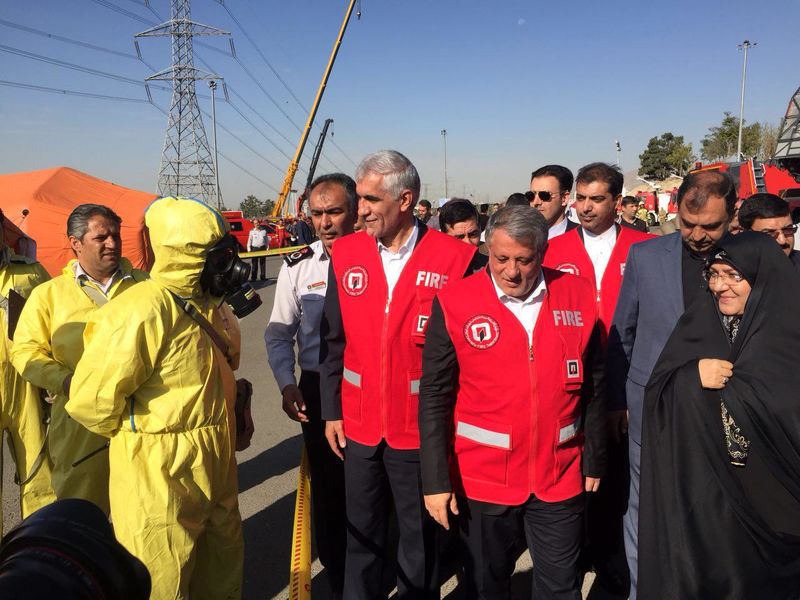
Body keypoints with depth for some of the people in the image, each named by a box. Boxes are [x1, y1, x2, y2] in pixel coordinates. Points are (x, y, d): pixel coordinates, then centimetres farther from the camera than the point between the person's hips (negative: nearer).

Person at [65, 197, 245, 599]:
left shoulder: (208, 304, 4)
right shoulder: (143, 310, -24)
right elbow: (91, 399, -22)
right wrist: (139, 432, -7)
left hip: (216, 459, 8)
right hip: (160, 468, -8)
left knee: (223, 556, 23)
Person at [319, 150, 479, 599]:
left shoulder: (456, 258, -13)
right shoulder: (346, 253, 0)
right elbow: (334, 339, 5)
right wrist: (331, 411, 5)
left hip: (423, 428, -3)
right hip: (359, 424, 4)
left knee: (421, 540, 16)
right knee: (362, 536, 20)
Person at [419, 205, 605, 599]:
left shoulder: (577, 296, -3)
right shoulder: (453, 304, -11)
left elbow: (592, 388, 5)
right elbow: (435, 399, -8)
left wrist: (594, 461, 8)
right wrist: (436, 480, -9)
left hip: (560, 478, 2)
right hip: (483, 480, -1)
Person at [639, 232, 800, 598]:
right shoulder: (697, 321, 3)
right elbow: (657, 392, -1)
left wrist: (724, 383, -17)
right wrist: (693, 376, -19)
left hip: (768, 491, -2)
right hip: (696, 484, 2)